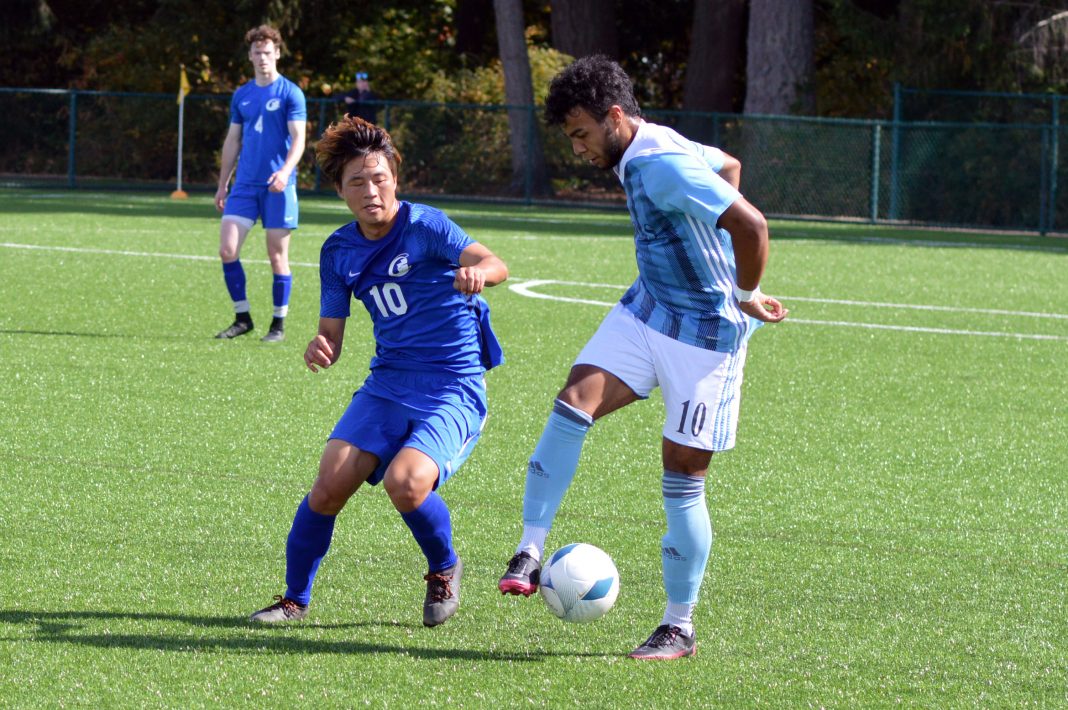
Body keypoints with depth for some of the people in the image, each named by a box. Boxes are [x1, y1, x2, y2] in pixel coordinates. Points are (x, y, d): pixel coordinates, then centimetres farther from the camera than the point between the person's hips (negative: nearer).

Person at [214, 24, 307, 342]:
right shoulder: (241, 95, 13)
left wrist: (286, 170, -26)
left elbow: (298, 138, -9)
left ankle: (279, 325, 9)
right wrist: (222, 185, 16)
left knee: (277, 255, -1)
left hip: (278, 187, -5)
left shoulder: (290, 93, -3)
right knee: (227, 249, -5)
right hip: (245, 185, 5)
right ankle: (242, 317, 6)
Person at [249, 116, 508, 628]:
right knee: (330, 485, -13)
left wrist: (477, 271, -50)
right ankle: (294, 599, 8)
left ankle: (444, 569, 4)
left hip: (454, 388, -5)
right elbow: (332, 333, 10)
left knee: (405, 483, -27)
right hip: (388, 386, 5)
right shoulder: (339, 252, 6)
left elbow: (494, 264, -25)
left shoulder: (424, 225, -11)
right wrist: (320, 350, -15)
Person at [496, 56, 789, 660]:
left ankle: (680, 627, 10)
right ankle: (530, 554, -12)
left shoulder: (664, 168, -25)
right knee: (573, 403, -12)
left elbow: (752, 225, -33)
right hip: (646, 311, 9)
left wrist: (745, 298, -17)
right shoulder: (640, 155, 5)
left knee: (682, 481, -3)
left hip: (705, 336, -9)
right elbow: (729, 165, 24)